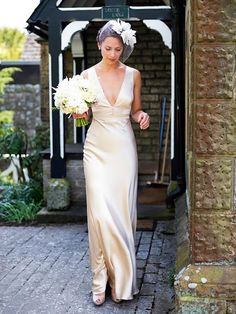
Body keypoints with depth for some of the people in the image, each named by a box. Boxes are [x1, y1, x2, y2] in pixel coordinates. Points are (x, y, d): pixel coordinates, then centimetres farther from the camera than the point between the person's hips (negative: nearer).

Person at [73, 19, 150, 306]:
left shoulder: (133, 75, 4)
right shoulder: (87, 75, 2)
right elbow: (83, 114, 9)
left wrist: (142, 116, -8)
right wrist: (78, 113, -13)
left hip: (124, 148, 1)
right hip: (97, 148, -1)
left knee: (123, 212, 0)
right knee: (100, 213, -7)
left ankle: (122, 279, 15)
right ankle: (101, 279, 6)